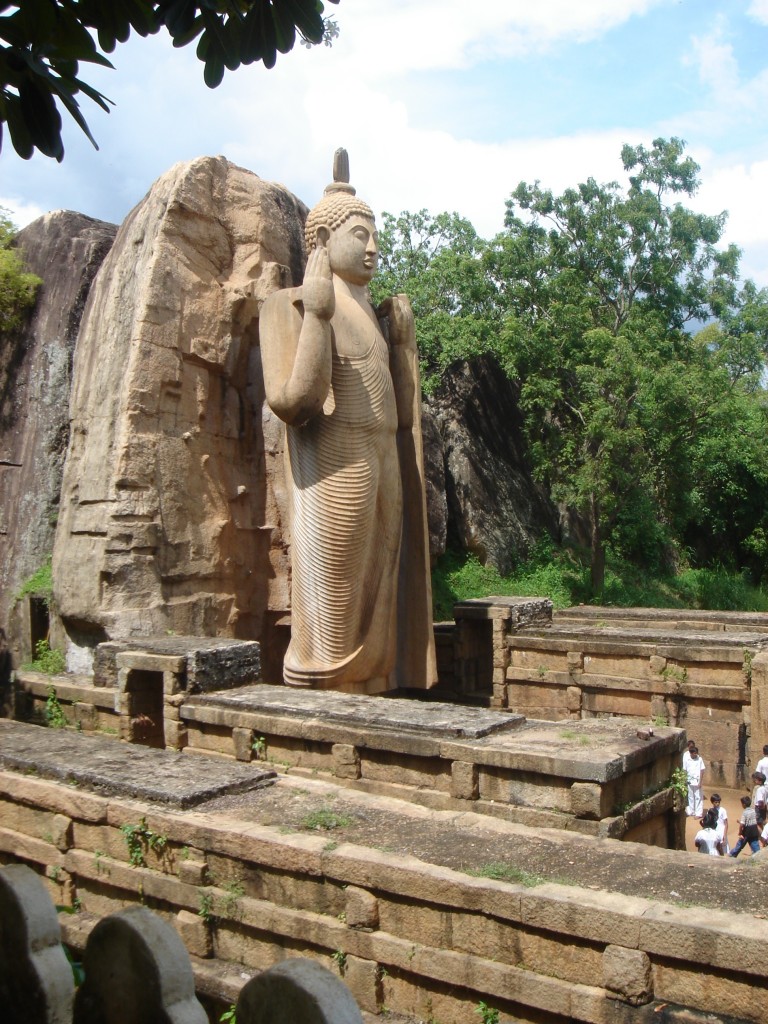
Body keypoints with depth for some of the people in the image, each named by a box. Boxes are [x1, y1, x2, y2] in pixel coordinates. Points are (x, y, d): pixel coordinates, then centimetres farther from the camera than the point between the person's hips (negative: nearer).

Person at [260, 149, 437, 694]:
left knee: (377, 611, 9)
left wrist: (400, 338, 20)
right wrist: (316, 316, -23)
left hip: (384, 467, 8)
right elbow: (294, 399, -18)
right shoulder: (298, 306, -3)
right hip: (336, 472, -8)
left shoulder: (369, 311, 19)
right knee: (334, 621, -5)